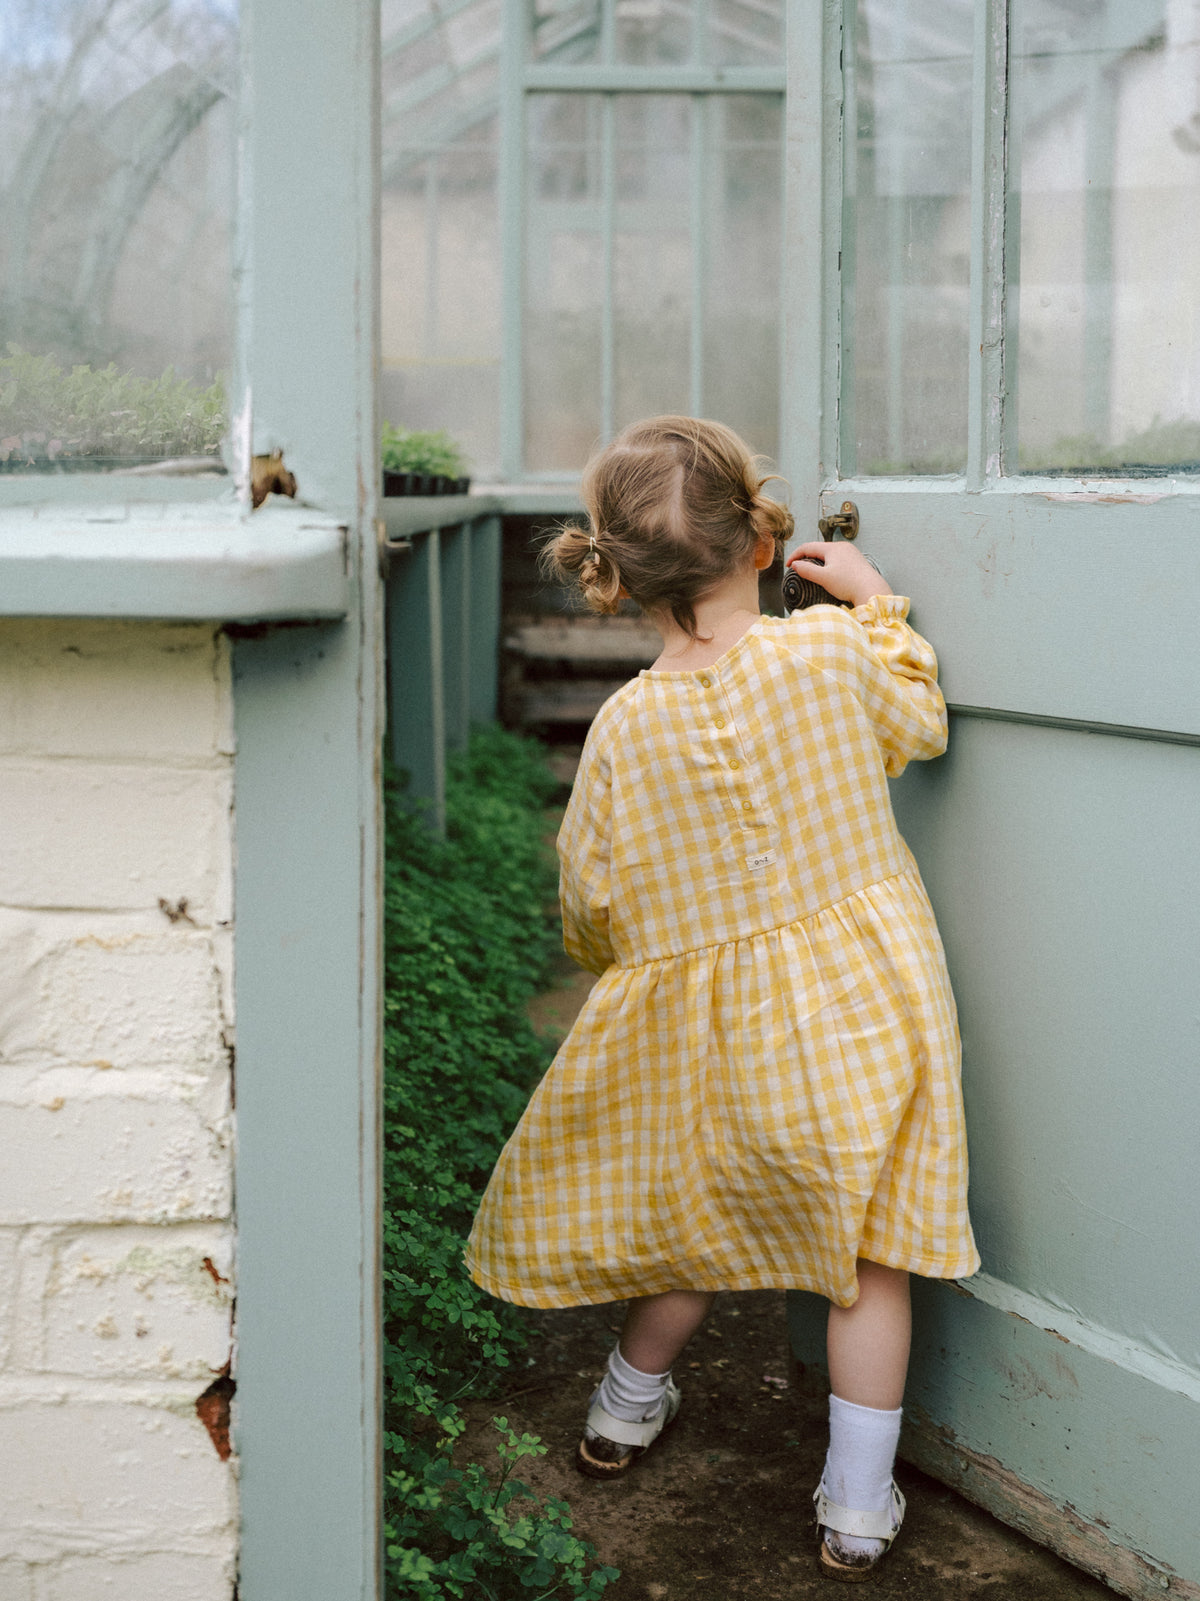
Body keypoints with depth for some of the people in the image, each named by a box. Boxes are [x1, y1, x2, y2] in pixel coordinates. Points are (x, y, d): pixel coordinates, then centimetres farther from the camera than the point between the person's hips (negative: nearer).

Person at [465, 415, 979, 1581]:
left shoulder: (625, 723, -13)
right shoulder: (831, 648, -14)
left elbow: (593, 906, -4)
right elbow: (919, 726, 7)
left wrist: (616, 956, 18)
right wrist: (874, 599, 17)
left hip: (714, 1030, 1)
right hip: (858, 1003, -1)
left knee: (705, 1210, 24)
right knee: (867, 1246, 11)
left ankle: (628, 1407, 43)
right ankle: (856, 1508, 16)